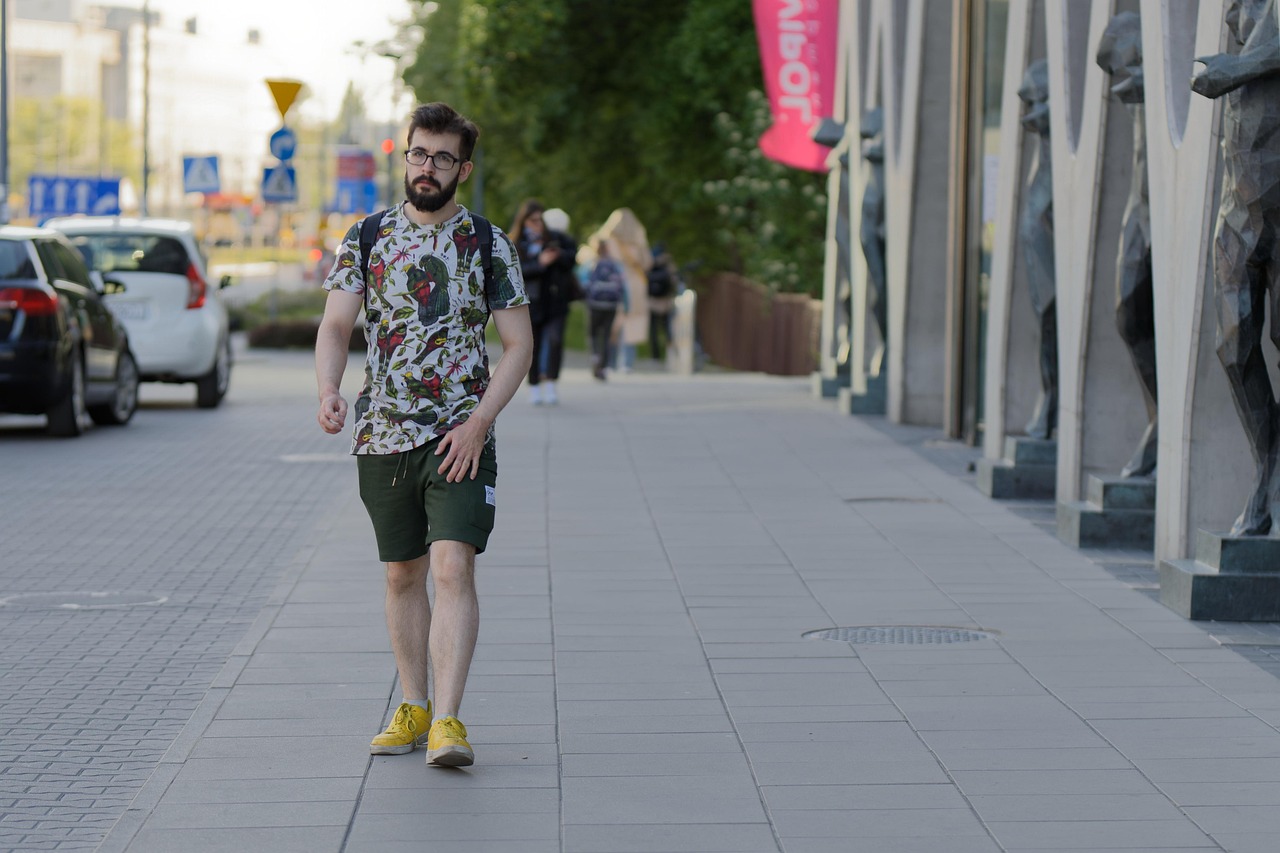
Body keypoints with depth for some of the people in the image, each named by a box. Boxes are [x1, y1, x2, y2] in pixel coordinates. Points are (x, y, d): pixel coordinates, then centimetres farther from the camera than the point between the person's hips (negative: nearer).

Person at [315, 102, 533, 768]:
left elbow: (519, 344, 1)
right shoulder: (365, 238, 6)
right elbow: (335, 324, 0)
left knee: (453, 568, -15)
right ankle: (412, 707, 24)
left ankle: (447, 721, -19)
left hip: (460, 437, -3)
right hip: (383, 436, 3)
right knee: (403, 575, 12)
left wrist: (479, 422, -11)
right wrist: (328, 391, -21)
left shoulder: (488, 244, 1)